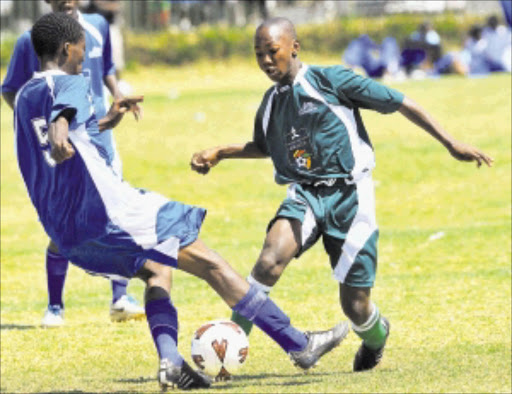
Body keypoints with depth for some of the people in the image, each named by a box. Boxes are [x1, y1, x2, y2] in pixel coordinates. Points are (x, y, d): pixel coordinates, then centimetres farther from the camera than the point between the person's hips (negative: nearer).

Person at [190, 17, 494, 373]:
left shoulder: (330, 81, -7)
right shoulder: (271, 103, 11)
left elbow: (400, 103, -5)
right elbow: (263, 147, 34)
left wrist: (451, 144, -7)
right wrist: (218, 154, 20)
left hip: (349, 198, -4)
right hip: (305, 196, 4)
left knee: (355, 306, -1)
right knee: (271, 259, -30)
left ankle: (376, 337, 37)